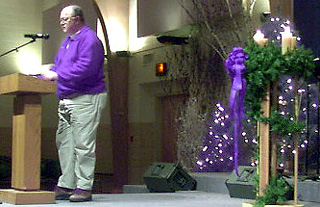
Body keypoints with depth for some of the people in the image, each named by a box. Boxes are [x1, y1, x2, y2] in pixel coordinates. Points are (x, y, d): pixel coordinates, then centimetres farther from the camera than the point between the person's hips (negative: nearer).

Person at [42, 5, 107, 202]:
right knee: (65, 143, 9)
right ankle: (66, 185, 15)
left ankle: (84, 187, -5)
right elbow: (58, 66, 26)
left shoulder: (89, 38, -10)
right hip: (67, 100, 10)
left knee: (83, 144, -9)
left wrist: (57, 75, -20)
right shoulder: (68, 41, 22)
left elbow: (85, 68, -22)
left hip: (86, 99, -10)